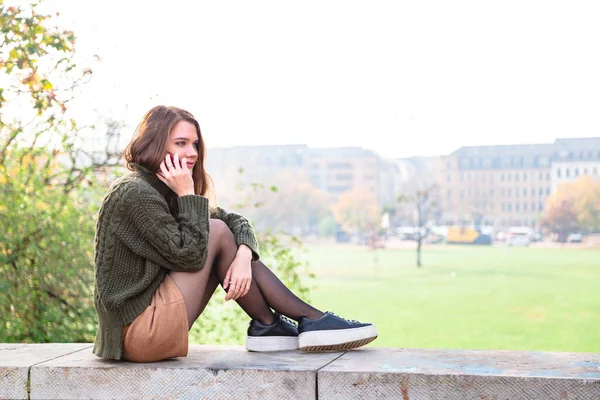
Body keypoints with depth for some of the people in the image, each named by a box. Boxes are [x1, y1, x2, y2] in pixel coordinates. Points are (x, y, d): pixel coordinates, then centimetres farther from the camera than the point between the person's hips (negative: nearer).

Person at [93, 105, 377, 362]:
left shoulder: (162, 191, 13)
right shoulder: (134, 193, -16)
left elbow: (236, 221, 7)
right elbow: (188, 255, -21)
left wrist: (244, 256, -13)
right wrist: (187, 195, -15)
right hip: (138, 332, -9)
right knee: (217, 232, -11)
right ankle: (266, 325, 2)